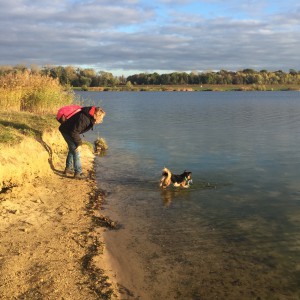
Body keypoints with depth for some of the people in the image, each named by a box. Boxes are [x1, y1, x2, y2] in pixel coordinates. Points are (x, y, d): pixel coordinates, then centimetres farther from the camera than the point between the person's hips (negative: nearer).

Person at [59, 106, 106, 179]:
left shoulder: (90, 118, -7)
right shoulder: (84, 118, -35)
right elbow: (75, 132, -30)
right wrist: (79, 143, -21)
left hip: (71, 131, 10)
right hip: (66, 131, -10)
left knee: (72, 149, 20)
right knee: (76, 151, -12)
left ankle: (68, 168, 35)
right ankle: (78, 173, -9)